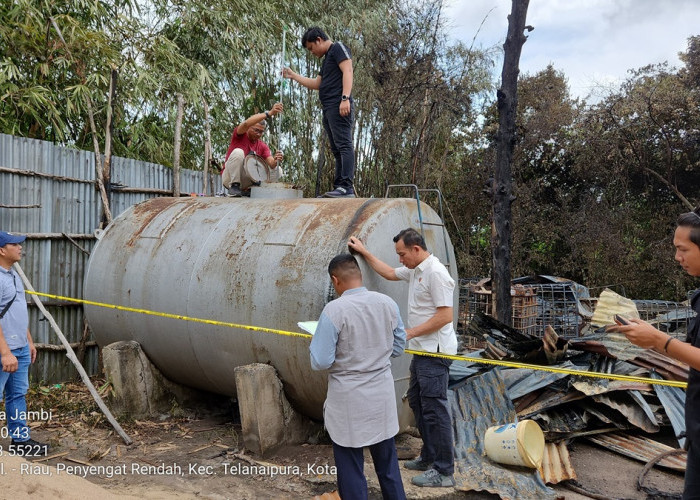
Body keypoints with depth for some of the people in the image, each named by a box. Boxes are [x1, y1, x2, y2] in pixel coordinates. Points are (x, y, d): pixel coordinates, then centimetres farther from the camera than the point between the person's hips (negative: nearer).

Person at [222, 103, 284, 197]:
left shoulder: (263, 146, 5)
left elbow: (271, 163, -10)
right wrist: (269, 113, -40)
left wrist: (275, 162, -37)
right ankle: (234, 186, -20)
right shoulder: (240, 135, -5)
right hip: (229, 178, -4)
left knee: (278, 171, -7)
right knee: (238, 152, -30)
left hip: (247, 181, 4)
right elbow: (246, 124, -29)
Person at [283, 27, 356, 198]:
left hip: (339, 106, -10)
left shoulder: (338, 48, 3)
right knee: (337, 150, 4)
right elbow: (317, 84, 37)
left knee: (344, 145, -16)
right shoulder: (326, 59, 30)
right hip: (328, 108, 10)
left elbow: (347, 71, -12)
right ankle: (339, 187, 2)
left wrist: (345, 98, -23)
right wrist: (293, 76, 37)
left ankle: (347, 187, -23)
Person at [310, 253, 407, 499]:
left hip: (349, 399, -5)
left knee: (351, 470, 10)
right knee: (388, 464, 20)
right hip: (382, 395, 5)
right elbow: (398, 348, 8)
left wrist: (315, 342, 2)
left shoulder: (334, 310, -19)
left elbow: (320, 362, -17)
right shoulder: (388, 303, -4)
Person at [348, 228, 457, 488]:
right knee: (417, 402, 17)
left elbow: (445, 316, -22)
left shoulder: (435, 273, -18)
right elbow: (389, 273, 28)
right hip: (422, 350, 10)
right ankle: (429, 458, 29)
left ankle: (444, 471, 4)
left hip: (434, 352, -10)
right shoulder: (415, 270, 11)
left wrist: (410, 332, -18)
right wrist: (364, 251, 28)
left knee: (434, 409, -5)